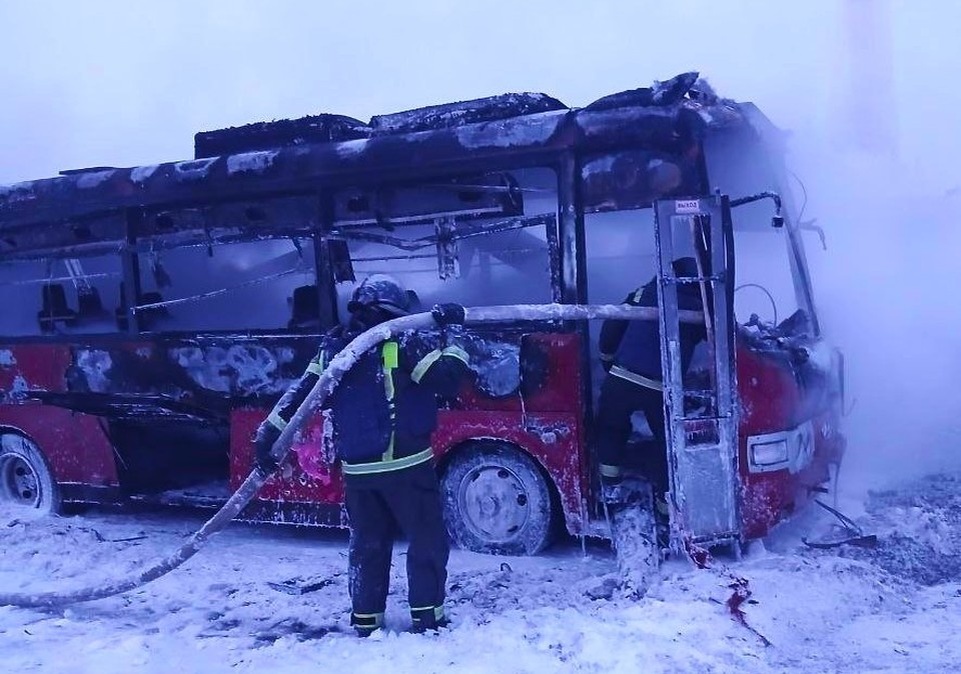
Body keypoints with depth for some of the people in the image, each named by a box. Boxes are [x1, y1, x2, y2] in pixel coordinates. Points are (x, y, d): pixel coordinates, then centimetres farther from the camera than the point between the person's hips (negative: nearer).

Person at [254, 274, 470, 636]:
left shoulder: (332, 348, 6)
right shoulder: (404, 343, -10)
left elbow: (299, 395, 4)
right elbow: (448, 379, -13)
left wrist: (269, 436, 6)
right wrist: (452, 335, -2)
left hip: (357, 469, 5)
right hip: (405, 464, -5)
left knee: (367, 544, 18)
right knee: (427, 540, 10)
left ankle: (365, 620, 24)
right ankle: (427, 617, 14)